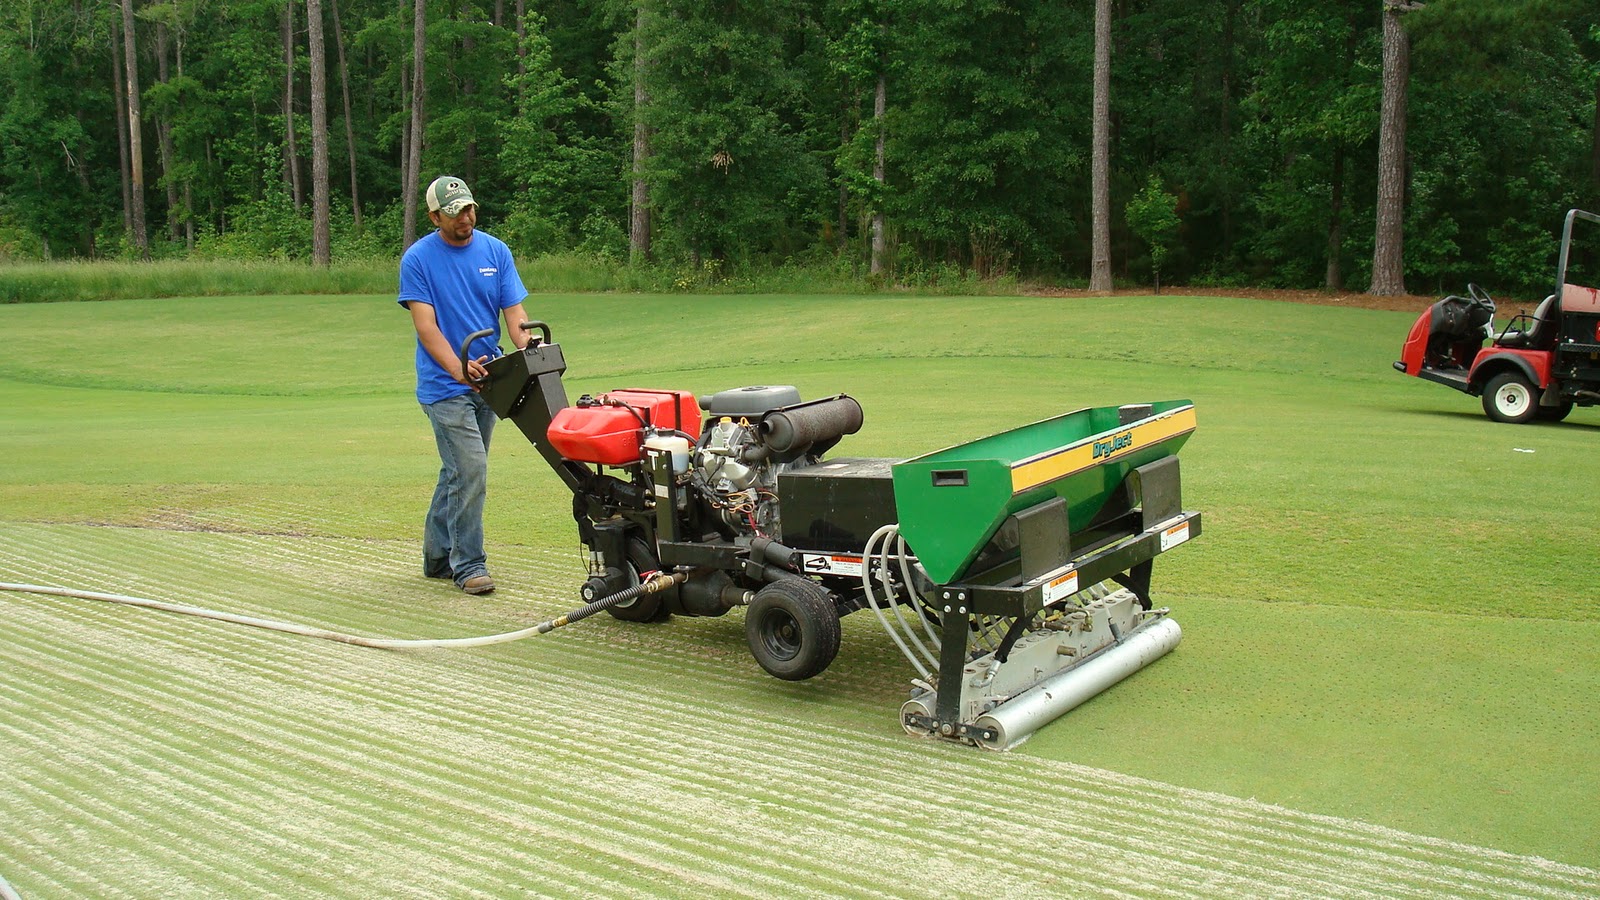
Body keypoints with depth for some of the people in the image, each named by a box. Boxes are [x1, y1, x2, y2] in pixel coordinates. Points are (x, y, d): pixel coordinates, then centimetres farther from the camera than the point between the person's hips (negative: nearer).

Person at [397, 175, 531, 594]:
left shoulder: (495, 250, 5)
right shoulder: (418, 258, -7)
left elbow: (514, 313, 0)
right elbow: (425, 324, -14)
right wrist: (458, 368, -29)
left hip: (488, 380, 5)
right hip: (444, 386, -5)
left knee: (459, 472, 14)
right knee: (470, 470, -13)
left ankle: (437, 556, 27)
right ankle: (468, 565, -3)